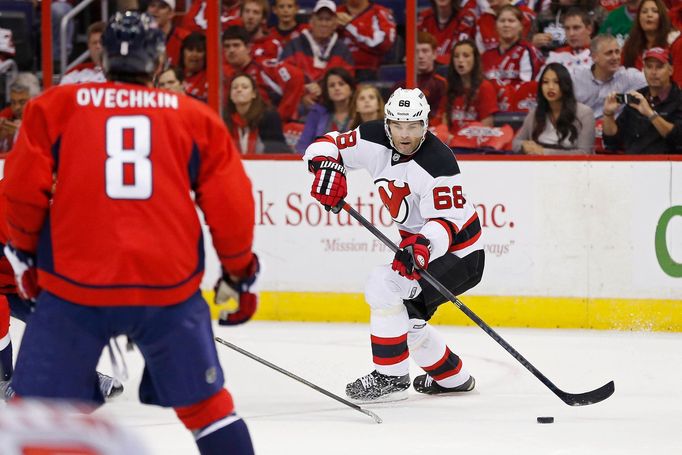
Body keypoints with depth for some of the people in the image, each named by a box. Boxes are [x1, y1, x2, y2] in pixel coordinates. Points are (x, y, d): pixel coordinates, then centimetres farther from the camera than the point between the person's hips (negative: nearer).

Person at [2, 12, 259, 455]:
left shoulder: (54, 107, 6)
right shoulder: (197, 118, 8)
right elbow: (230, 205, 8)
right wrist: (240, 272, 22)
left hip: (75, 285, -1)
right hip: (169, 285, 1)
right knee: (204, 402, 16)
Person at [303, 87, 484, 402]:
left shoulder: (438, 164, -28)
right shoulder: (374, 140, -9)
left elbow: (447, 221, -29)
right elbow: (328, 144, -1)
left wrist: (426, 245, -48)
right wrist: (327, 166, -24)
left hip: (457, 253, -9)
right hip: (419, 243, 9)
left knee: (384, 287, -23)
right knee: (403, 315, 17)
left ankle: (390, 378, -14)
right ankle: (451, 376, 36)